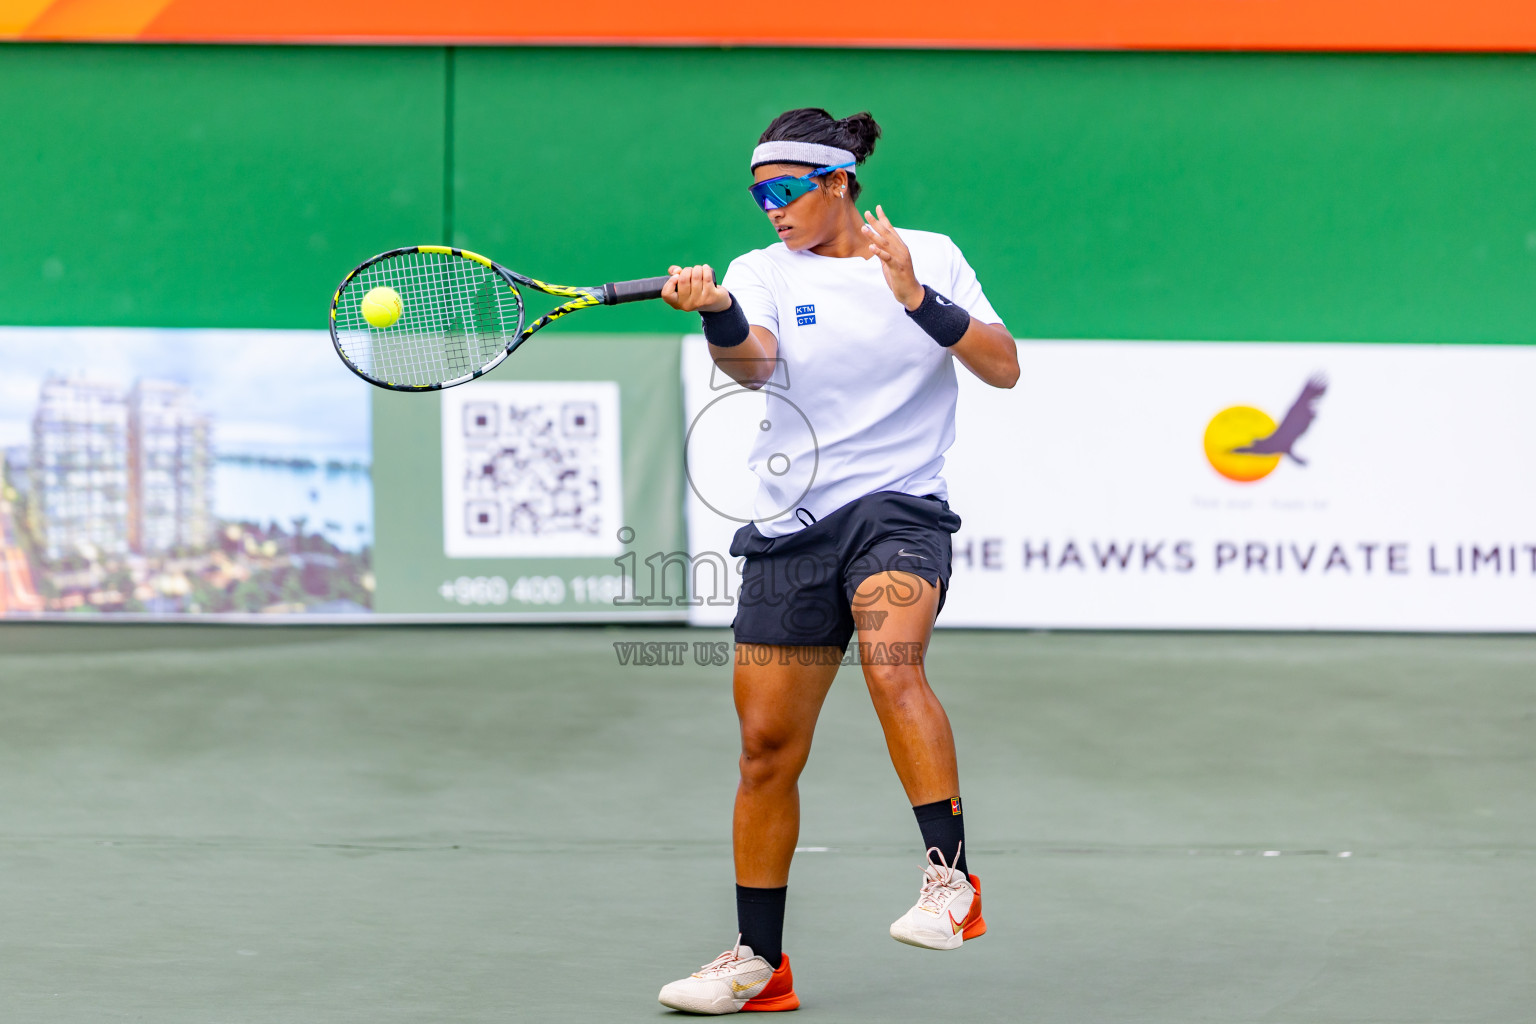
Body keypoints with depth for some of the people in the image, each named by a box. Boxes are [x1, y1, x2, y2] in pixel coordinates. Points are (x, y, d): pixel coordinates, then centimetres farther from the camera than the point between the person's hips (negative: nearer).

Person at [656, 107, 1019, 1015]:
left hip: (898, 506, -3)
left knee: (892, 663, -33)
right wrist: (716, 312, -38)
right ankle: (760, 964, 16)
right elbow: (752, 362, -16)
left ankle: (953, 880, -28)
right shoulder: (765, 273, 5)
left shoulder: (932, 257, 5)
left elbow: (1004, 367, -2)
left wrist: (920, 300, -15)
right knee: (767, 745, 4)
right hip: (790, 526, 3)